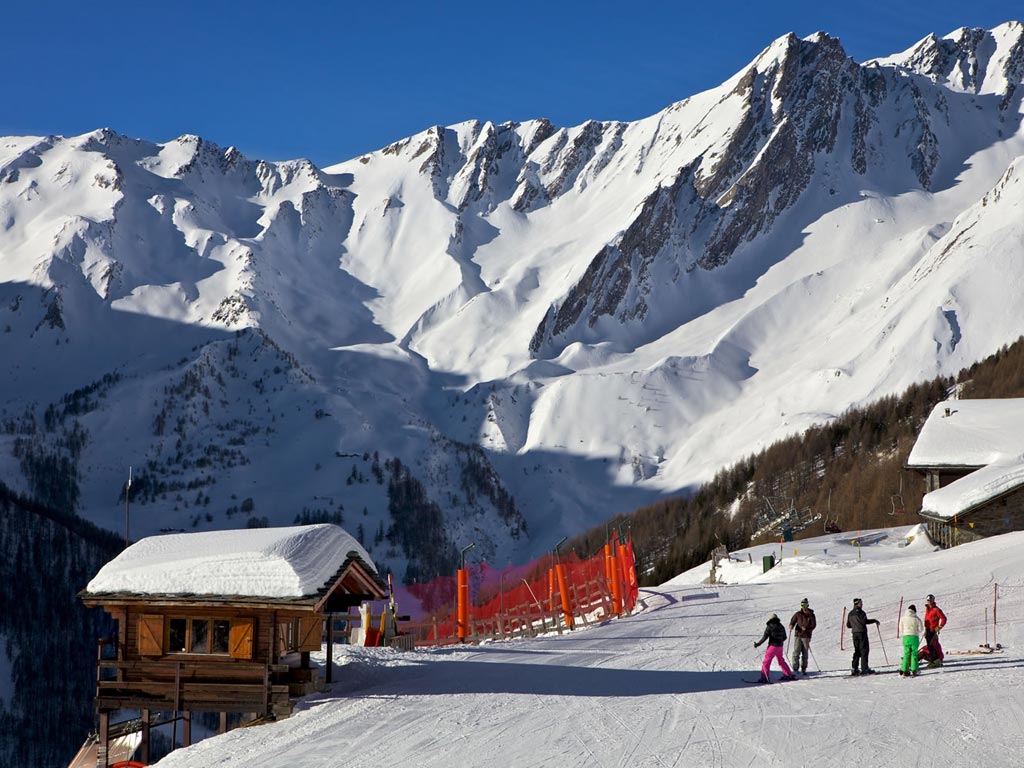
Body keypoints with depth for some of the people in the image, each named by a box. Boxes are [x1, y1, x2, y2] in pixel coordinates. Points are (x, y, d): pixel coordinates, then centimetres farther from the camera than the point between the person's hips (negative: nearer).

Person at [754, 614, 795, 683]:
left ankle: (764, 678, -13)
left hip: (772, 646, -6)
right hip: (780, 646, 6)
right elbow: (784, 637, 15)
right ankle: (789, 675, 28)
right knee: (781, 661, 22)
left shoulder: (769, 626, -8)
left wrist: (758, 644, -10)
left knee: (766, 661, -4)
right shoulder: (781, 627, 8)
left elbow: (765, 637, -15)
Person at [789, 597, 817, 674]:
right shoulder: (798, 614, 3)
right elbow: (792, 621, 8)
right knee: (796, 652, -8)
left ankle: (803, 669, 15)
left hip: (806, 636, 0)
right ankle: (795, 669, -6)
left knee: (805, 653, 4)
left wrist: (806, 628, -17)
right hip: (798, 635, 0)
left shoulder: (811, 615, 2)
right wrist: (791, 626, -15)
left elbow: (813, 625, -1)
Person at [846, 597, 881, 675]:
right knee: (864, 650, -3)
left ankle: (854, 669, 7)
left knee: (857, 651, 12)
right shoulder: (860, 612, -10)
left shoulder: (850, 614, 13)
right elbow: (864, 621, -23)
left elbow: (848, 625, 16)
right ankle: (864, 668, -6)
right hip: (862, 633, -7)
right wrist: (874, 620, -14)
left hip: (854, 633, 7)